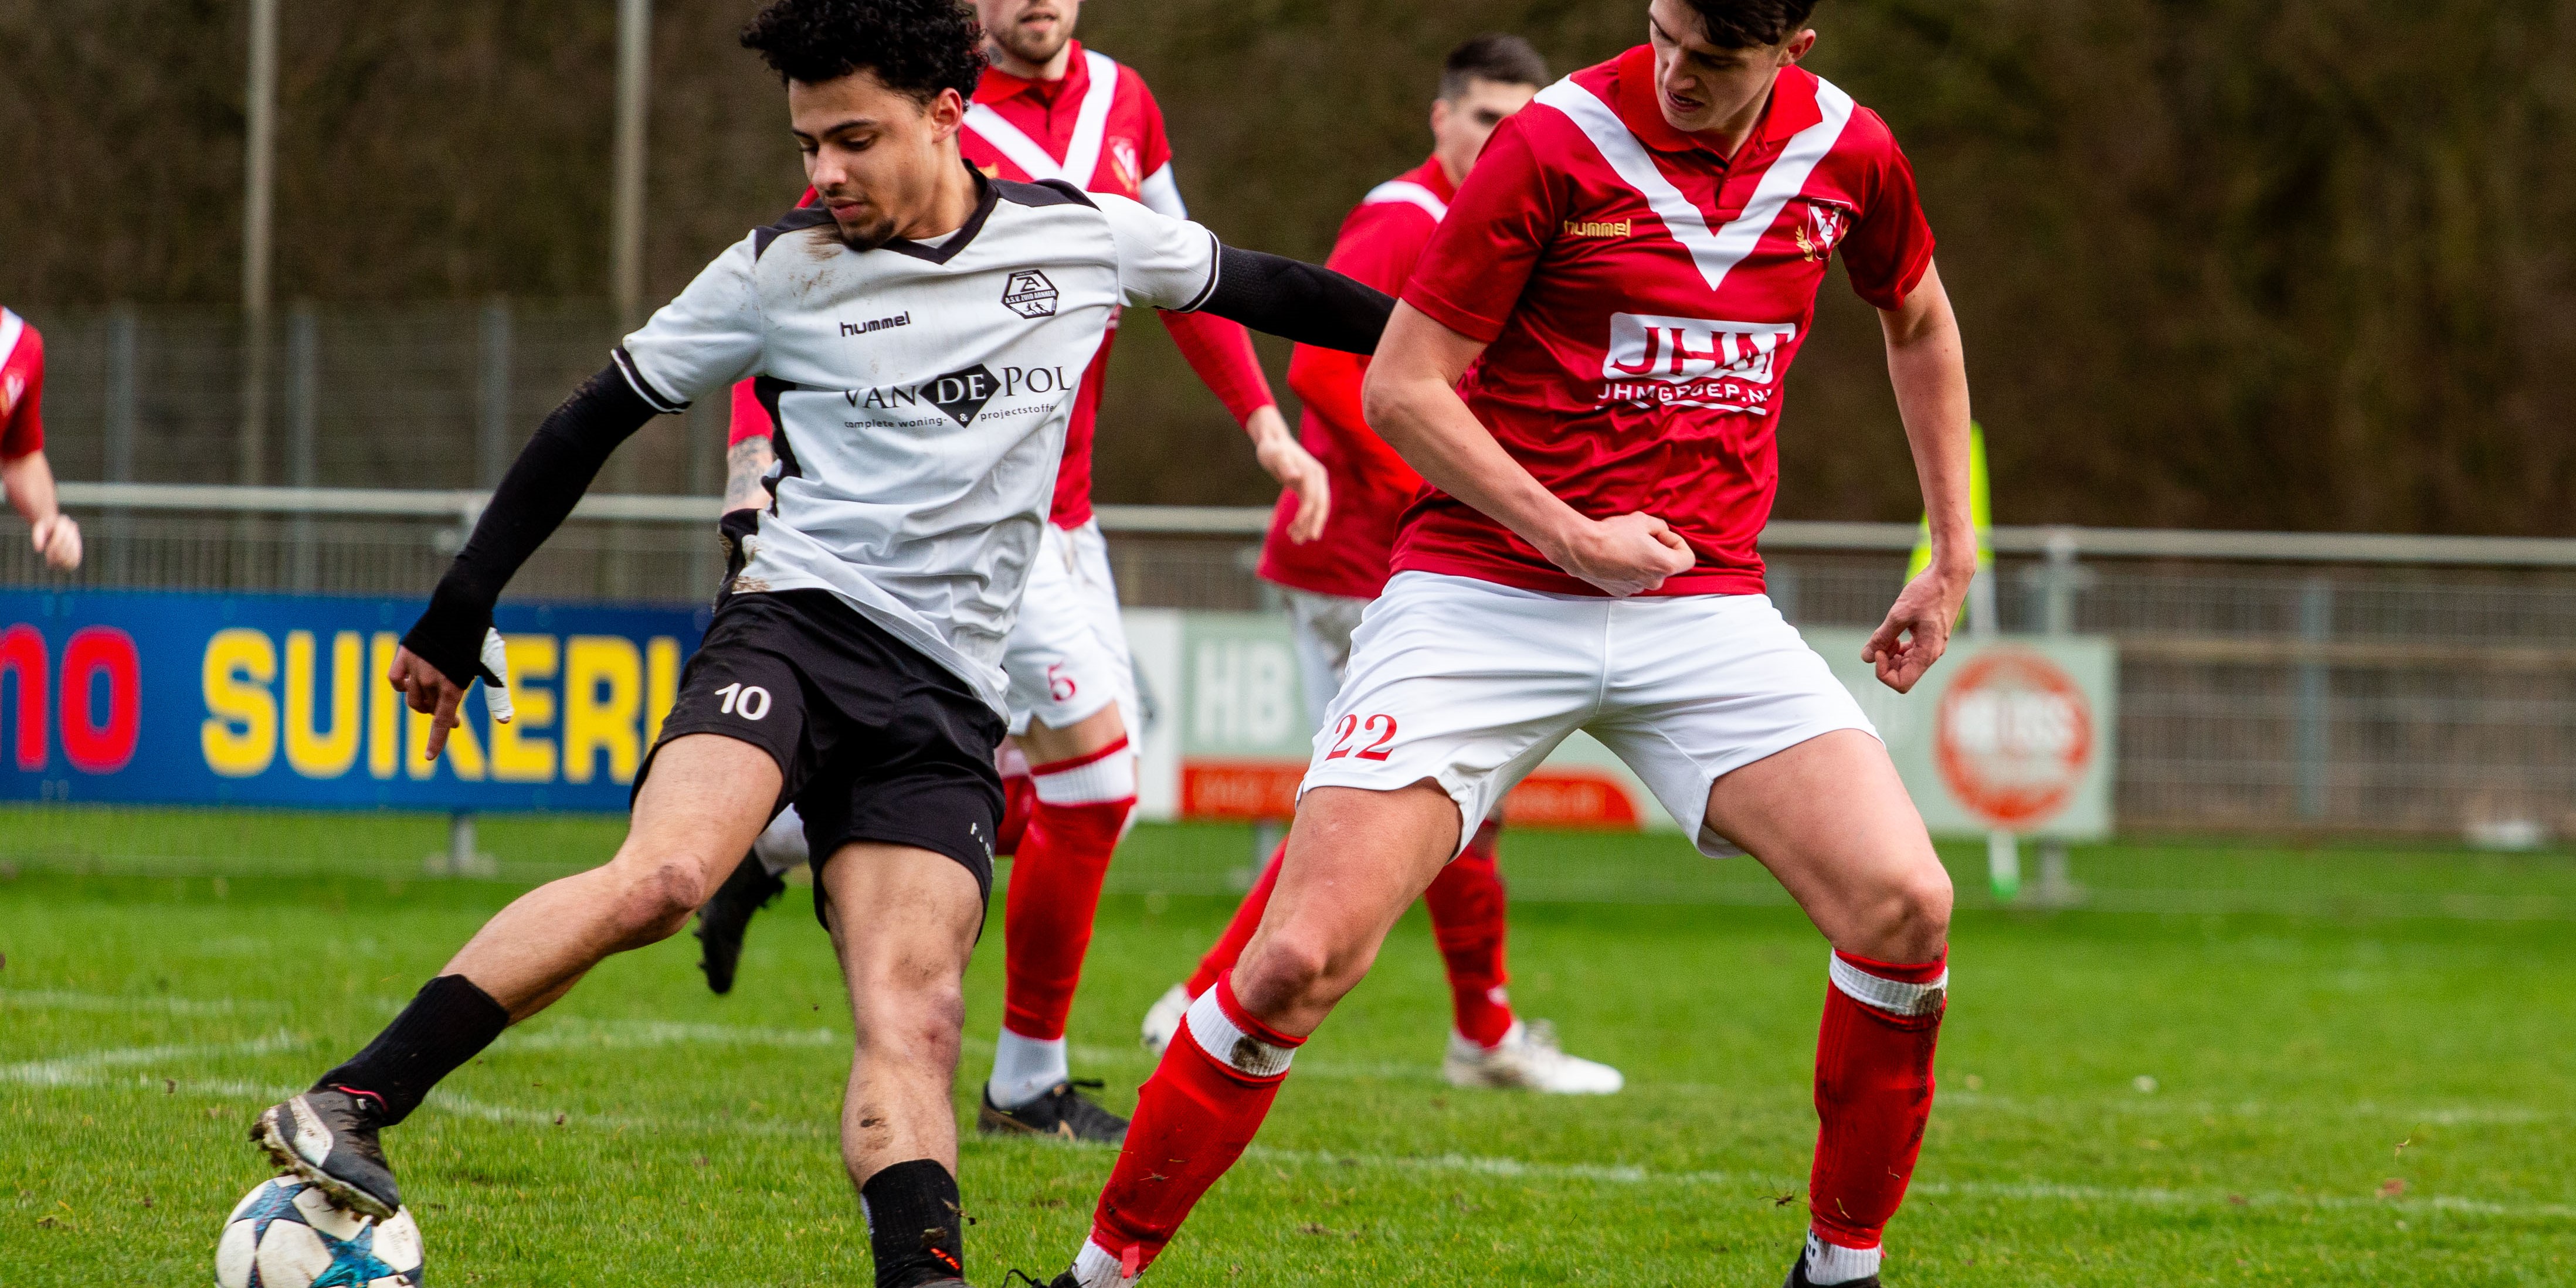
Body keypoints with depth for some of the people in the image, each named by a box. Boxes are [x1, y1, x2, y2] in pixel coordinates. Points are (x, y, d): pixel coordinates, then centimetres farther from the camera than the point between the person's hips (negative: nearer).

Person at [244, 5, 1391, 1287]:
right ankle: (349, 1106, -30)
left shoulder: (1084, 237, 8)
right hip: (798, 617, -3)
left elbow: (1259, 288, 24)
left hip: (947, 694, 3)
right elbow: (598, 417, 10)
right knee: (659, 876, -28)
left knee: (914, 1014, -14)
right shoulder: (781, 270, 3)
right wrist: (458, 615, 9)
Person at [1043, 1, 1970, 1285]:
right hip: (1483, 593, -3)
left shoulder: (1848, 154, 2)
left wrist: (1953, 554, 22)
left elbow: (1920, 321, 24)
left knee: (1903, 907, -16)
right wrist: (1573, 537, -14)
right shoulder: (1559, 142, -11)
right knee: (1301, 957, -15)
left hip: (1704, 604, 3)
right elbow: (1399, 385, -7)